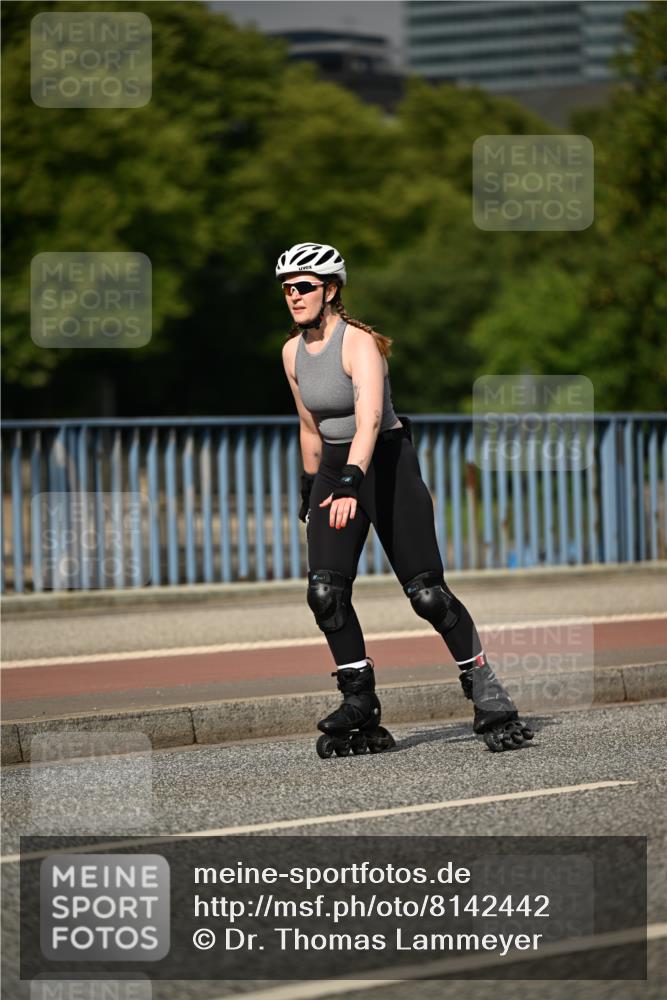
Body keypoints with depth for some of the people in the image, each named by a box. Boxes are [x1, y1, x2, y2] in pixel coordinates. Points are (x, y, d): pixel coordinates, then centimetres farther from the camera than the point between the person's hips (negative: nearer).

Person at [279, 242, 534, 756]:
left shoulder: (359, 343, -18)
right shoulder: (293, 352, 4)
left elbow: (369, 419, -33)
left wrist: (349, 485, -45)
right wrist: (311, 490, 21)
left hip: (386, 462, -6)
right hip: (335, 470, 6)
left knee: (427, 593, -8)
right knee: (325, 593, -10)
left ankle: (489, 698, 4)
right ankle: (361, 705, -1)